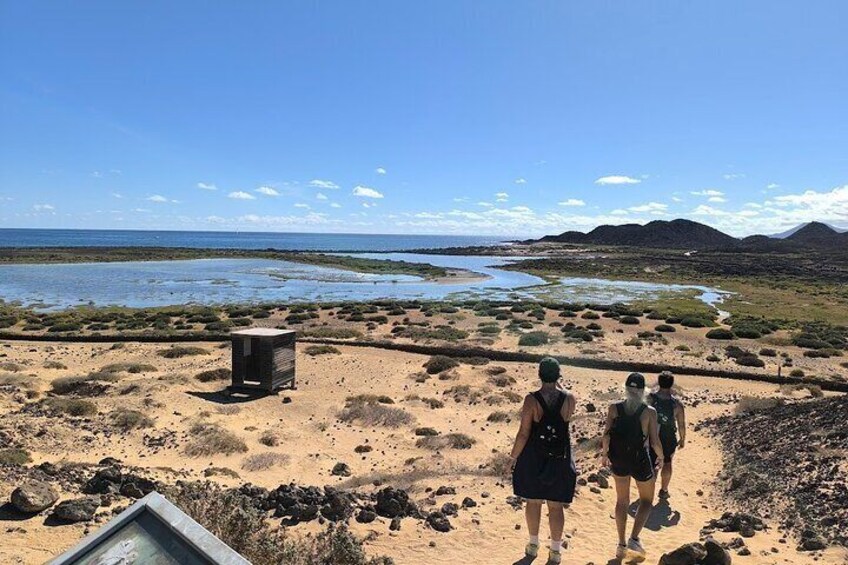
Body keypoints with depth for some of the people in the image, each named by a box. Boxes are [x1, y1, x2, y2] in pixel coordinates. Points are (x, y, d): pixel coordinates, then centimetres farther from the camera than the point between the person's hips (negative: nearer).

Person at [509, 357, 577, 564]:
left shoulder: (532, 399, -17)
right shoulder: (569, 399, -10)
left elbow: (523, 434, -15)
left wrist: (514, 456, -1)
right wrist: (558, 387, 11)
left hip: (533, 458, -1)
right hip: (560, 460, 1)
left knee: (533, 501, 17)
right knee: (555, 506, 12)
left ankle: (533, 545, 30)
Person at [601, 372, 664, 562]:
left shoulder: (614, 408, -8)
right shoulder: (649, 412, -13)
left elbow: (606, 436, -7)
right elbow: (654, 441, -11)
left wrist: (605, 454, 9)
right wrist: (660, 457, 8)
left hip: (618, 460, 3)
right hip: (640, 461, -3)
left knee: (622, 501, 20)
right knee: (646, 500, 19)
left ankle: (621, 545, 24)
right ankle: (634, 539, 4)